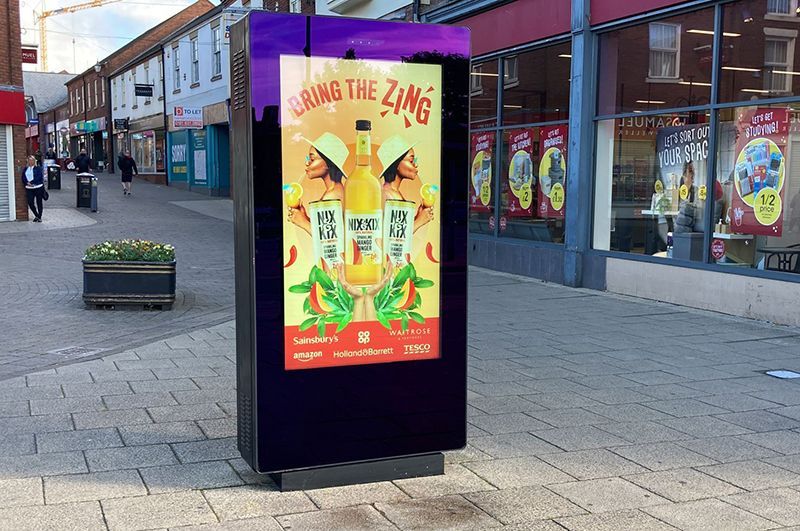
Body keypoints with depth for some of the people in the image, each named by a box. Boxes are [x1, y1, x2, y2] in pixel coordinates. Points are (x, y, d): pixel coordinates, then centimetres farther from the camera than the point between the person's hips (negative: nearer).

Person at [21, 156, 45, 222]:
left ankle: (39, 217, 14)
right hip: (29, 188, 3)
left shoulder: (38, 168, 0)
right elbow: (23, 178, 9)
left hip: (38, 187, -3)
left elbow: (40, 177, -10)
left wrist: (32, 182, -17)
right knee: (30, 203, -3)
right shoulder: (25, 169, 13)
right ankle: (36, 216, 18)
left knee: (39, 203, 3)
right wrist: (27, 183, -11)